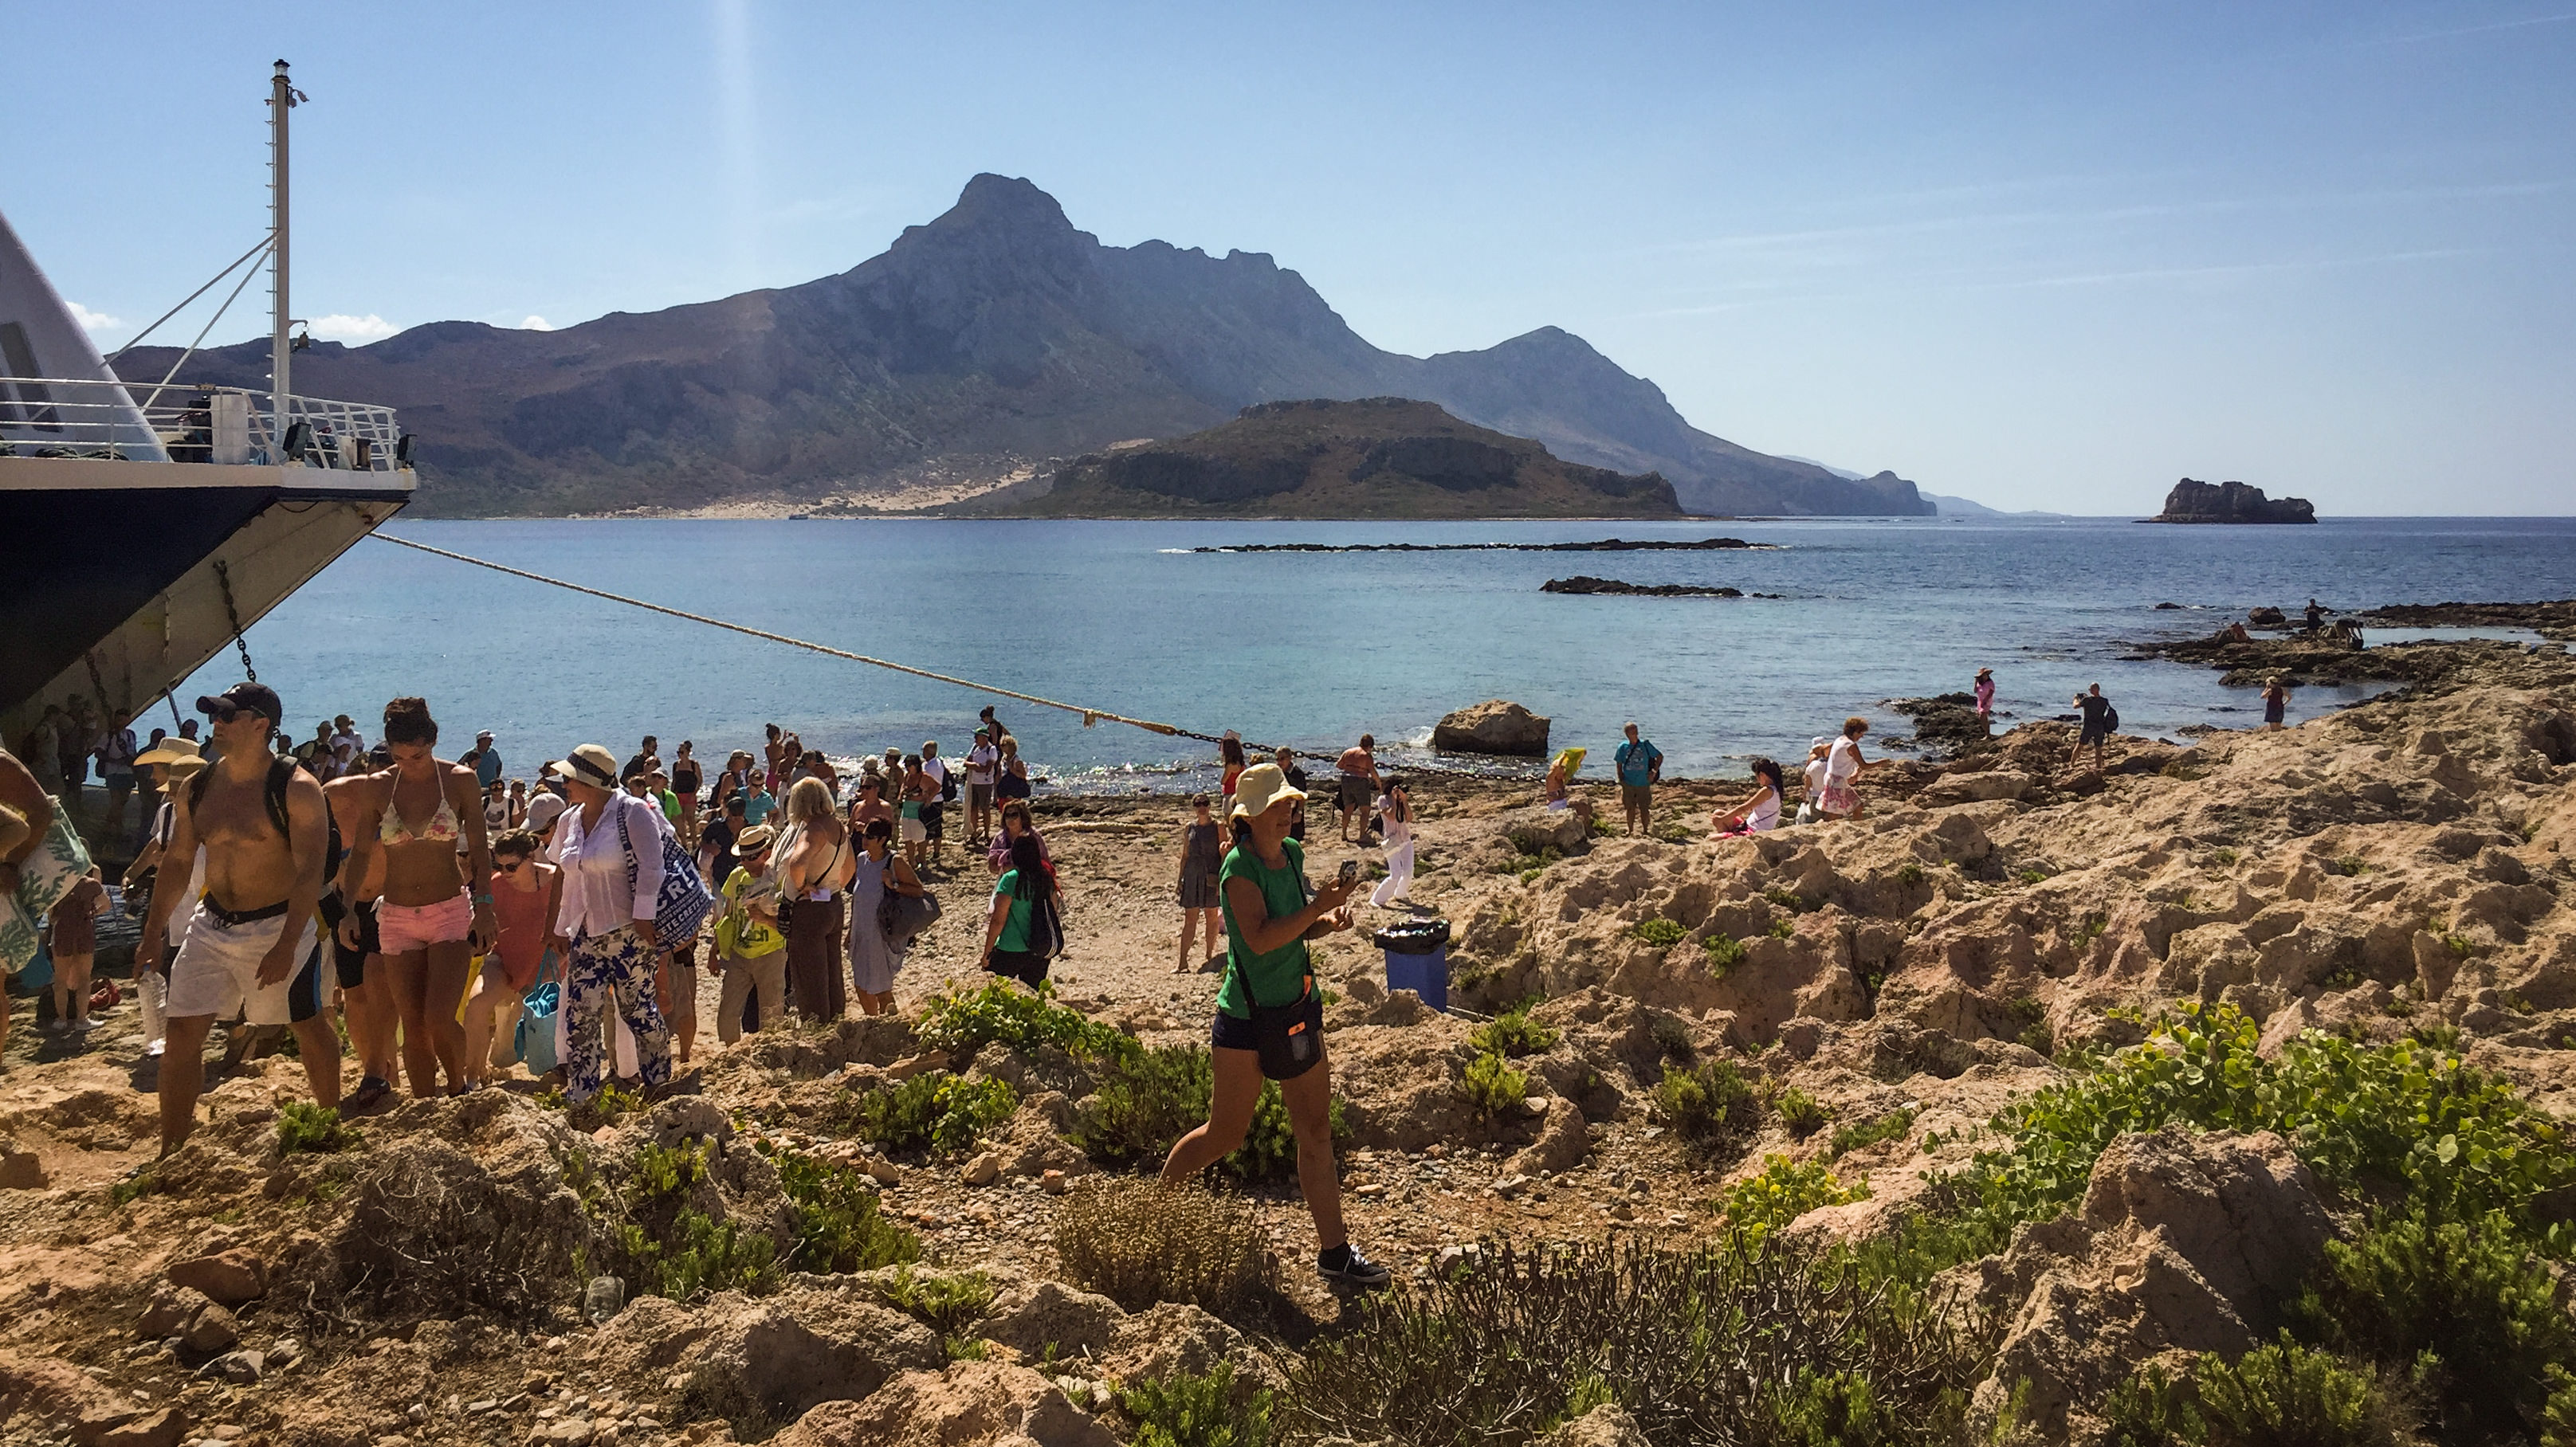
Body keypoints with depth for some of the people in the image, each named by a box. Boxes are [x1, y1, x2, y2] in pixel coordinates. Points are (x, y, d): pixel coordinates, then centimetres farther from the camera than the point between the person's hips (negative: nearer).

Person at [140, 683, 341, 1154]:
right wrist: (153, 933, 9)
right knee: (182, 1032, 1)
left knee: (310, 1028, 8)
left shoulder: (296, 789, -14)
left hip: (278, 925, -5)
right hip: (211, 924, 5)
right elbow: (177, 864, 13)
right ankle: (171, 1154, 11)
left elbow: (310, 874, -18)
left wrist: (286, 947, -24)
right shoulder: (196, 790, 3)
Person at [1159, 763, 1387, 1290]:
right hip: (1247, 1014, -7)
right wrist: (1318, 906, -31)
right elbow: (1260, 938, -28)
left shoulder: (1293, 853, 6)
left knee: (1316, 1133, 7)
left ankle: (1334, 1251, 14)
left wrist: (1327, 922, -2)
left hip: (1298, 1008, 7)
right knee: (1225, 1136, 6)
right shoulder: (1239, 866, -17)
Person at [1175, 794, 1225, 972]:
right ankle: (1183, 962, -2)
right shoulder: (1189, 828, 7)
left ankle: (1210, 956, 20)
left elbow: (1224, 854, -1)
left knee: (1212, 917, 6)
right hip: (1193, 875, 2)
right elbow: (1185, 855, 13)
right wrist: (1180, 879, 10)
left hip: (1212, 876, -2)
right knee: (1190, 919, -1)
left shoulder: (1218, 827, 0)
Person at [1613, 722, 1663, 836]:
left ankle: (1645, 831, 13)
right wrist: (1621, 779, 0)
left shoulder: (1645, 745, -4)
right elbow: (1619, 765, 10)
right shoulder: (1623, 747, 1)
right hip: (1628, 784, 1)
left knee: (1644, 809, 2)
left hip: (1643, 783, -1)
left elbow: (1660, 757, 4)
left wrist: (1654, 772, -3)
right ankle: (1631, 831, 18)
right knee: (1630, 808, 7)